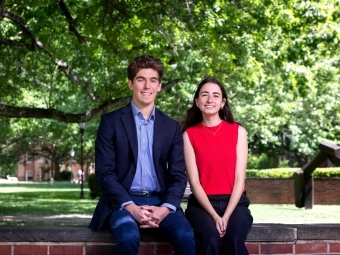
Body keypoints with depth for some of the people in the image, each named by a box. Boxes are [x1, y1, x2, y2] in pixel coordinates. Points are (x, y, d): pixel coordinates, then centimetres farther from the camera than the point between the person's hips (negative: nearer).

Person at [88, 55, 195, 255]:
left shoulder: (172, 126, 13)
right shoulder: (111, 122, 4)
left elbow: (178, 175, 8)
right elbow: (105, 172, -2)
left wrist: (165, 208, -12)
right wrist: (131, 207, -17)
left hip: (160, 201, 3)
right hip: (124, 201, -2)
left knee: (186, 237, -27)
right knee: (128, 237, -35)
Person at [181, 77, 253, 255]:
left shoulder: (238, 131, 5)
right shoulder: (190, 134, 3)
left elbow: (239, 179, -1)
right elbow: (194, 182, -3)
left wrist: (226, 216, -14)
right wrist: (214, 216, -16)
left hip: (234, 202, 1)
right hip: (202, 203, -1)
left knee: (235, 238, -30)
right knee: (210, 237, -32)